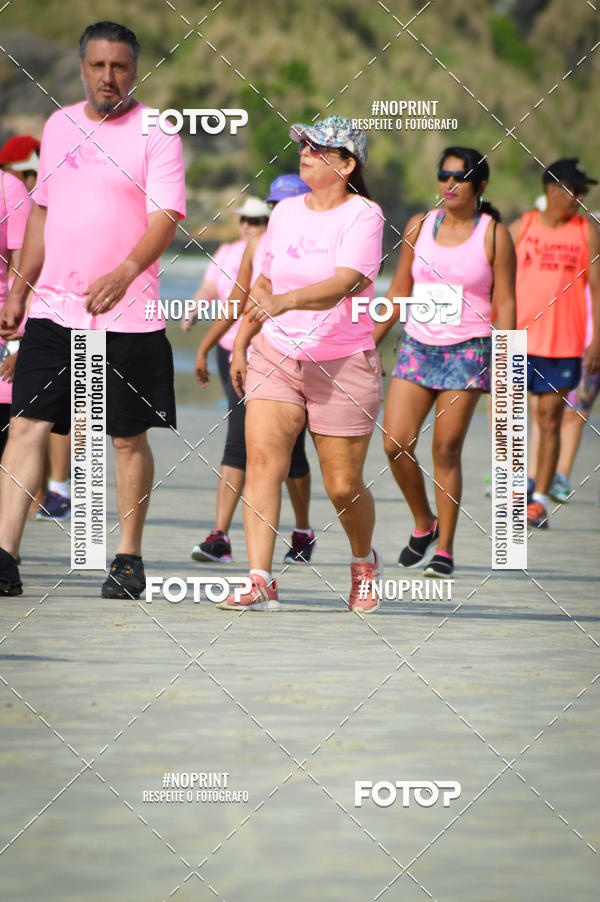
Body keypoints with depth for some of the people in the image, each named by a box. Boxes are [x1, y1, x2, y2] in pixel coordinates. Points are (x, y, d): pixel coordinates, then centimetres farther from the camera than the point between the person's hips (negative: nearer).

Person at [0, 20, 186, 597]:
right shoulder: (59, 126, 13)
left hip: (125, 312, -5)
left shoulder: (155, 132, -4)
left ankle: (129, 559, 14)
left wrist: (123, 273, -30)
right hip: (53, 306, 5)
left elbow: (166, 217, -14)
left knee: (128, 437, 3)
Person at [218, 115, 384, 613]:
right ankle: (261, 582, -19)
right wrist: (241, 343, 18)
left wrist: (285, 302, -40)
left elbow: (341, 284, -26)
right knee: (262, 461, -15)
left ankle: (365, 562, 33)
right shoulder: (286, 211, 8)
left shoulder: (364, 216, -10)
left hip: (343, 363, -4)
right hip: (275, 356, 4)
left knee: (343, 484, 2)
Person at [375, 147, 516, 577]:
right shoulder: (419, 227, 8)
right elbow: (399, 292, 14)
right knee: (395, 444, -7)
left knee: (446, 451, -5)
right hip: (418, 346, 4)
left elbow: (505, 303, -3)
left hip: (468, 349, -4)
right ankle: (424, 524, 16)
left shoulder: (494, 235, -2)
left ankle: (445, 550, 4)